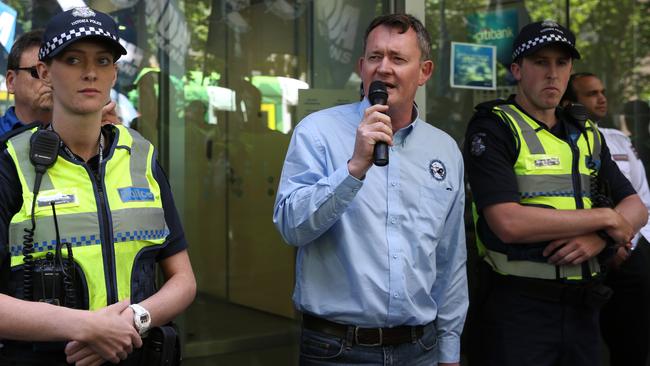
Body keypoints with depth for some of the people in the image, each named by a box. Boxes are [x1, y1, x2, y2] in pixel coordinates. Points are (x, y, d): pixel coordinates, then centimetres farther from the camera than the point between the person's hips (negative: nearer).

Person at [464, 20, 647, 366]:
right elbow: (509, 223, -21)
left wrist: (600, 238, -11)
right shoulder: (492, 129, -8)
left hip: (582, 306, 6)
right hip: (518, 306, -6)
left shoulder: (587, 135, 12)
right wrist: (605, 218, -11)